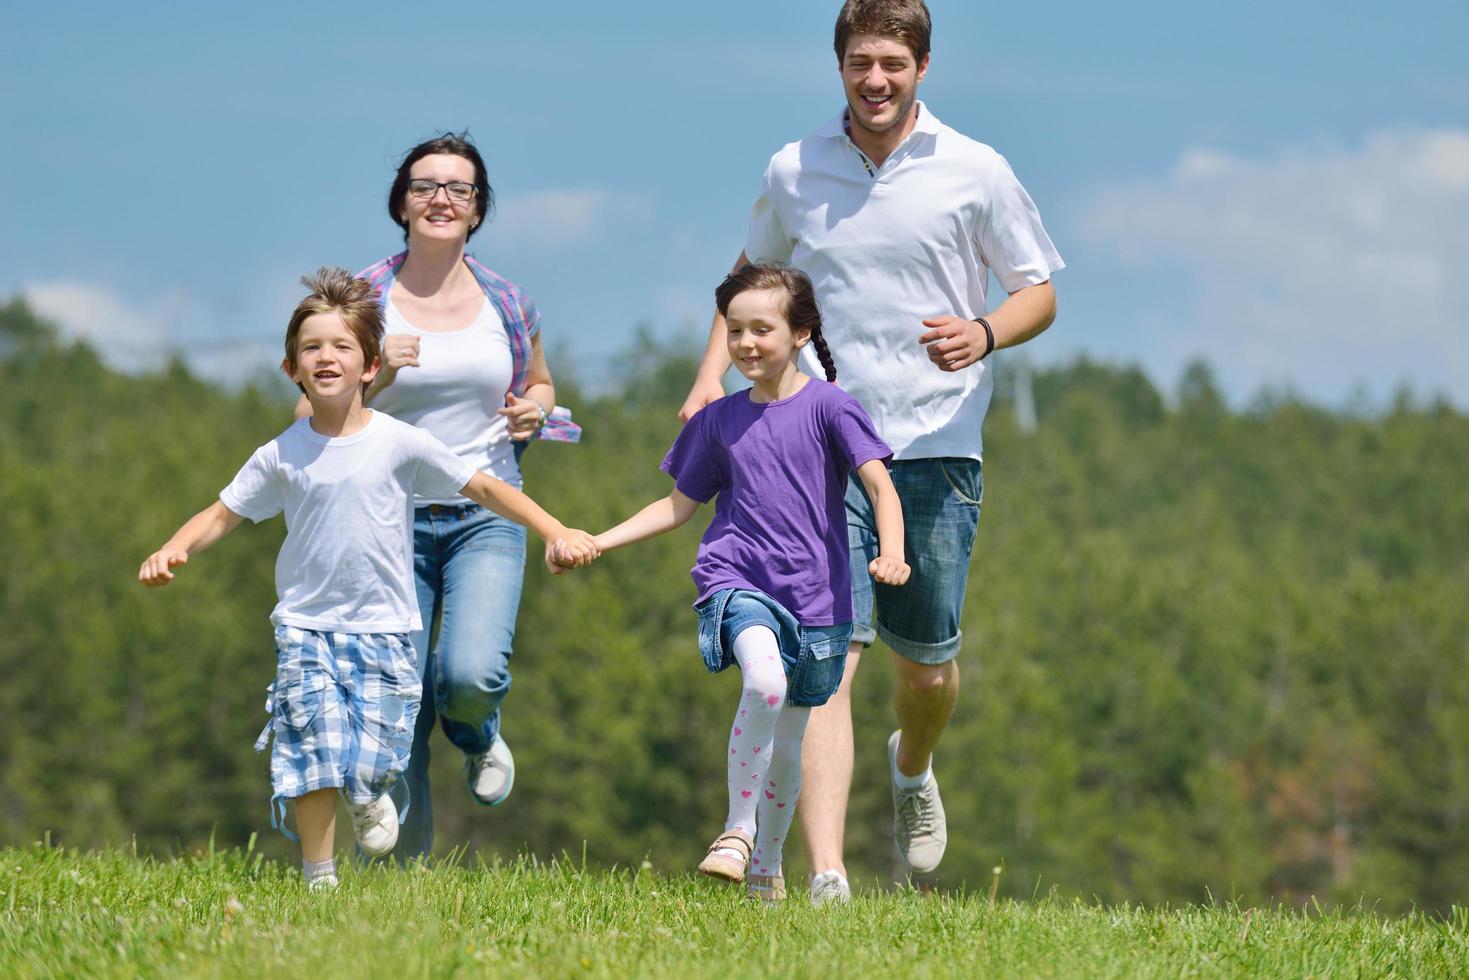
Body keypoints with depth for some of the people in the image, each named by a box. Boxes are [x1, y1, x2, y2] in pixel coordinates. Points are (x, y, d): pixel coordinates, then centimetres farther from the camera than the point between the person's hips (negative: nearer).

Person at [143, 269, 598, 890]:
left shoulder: (400, 444, -4)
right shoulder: (281, 456, 1)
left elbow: (483, 488, 2)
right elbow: (222, 514, 7)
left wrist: (555, 533, -3)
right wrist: (171, 551, -11)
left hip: (383, 629, -1)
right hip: (306, 628, 1)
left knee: (371, 763, -6)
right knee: (314, 756, -12)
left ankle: (370, 799, 31)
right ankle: (318, 880, 2)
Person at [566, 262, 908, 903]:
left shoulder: (828, 406, -1)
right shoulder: (719, 422, 9)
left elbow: (880, 484, -9)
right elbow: (679, 506, 18)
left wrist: (891, 553, -28)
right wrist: (596, 541, 10)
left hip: (815, 595, 0)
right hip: (736, 580, 0)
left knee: (786, 740, 9)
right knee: (764, 680, -30)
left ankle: (766, 867, 28)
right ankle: (736, 831, -21)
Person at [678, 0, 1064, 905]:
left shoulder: (976, 172, 1)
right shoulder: (793, 173, 7)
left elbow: (1039, 293, 7)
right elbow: (750, 275, 24)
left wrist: (983, 334, -15)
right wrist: (713, 371, 8)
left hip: (935, 448, 0)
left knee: (929, 665, 9)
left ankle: (913, 768, 46)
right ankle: (827, 878, -19)